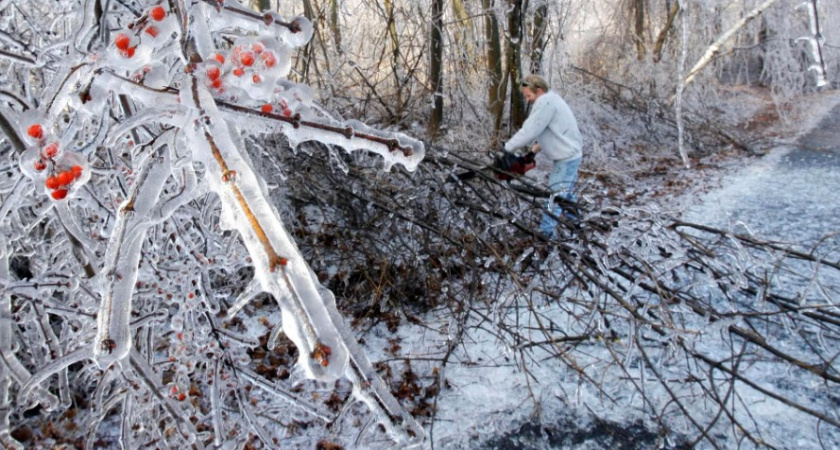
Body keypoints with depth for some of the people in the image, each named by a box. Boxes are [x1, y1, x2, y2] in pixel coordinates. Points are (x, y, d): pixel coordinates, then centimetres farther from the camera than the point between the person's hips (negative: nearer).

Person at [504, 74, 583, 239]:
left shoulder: (545, 102, -21)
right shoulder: (550, 99, 12)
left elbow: (529, 130, -24)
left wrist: (507, 147, -17)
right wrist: (539, 145, 6)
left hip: (566, 158, -11)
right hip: (570, 155, 11)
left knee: (556, 196, -8)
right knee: (566, 192, 22)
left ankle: (545, 233, -6)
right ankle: (574, 222, 36)